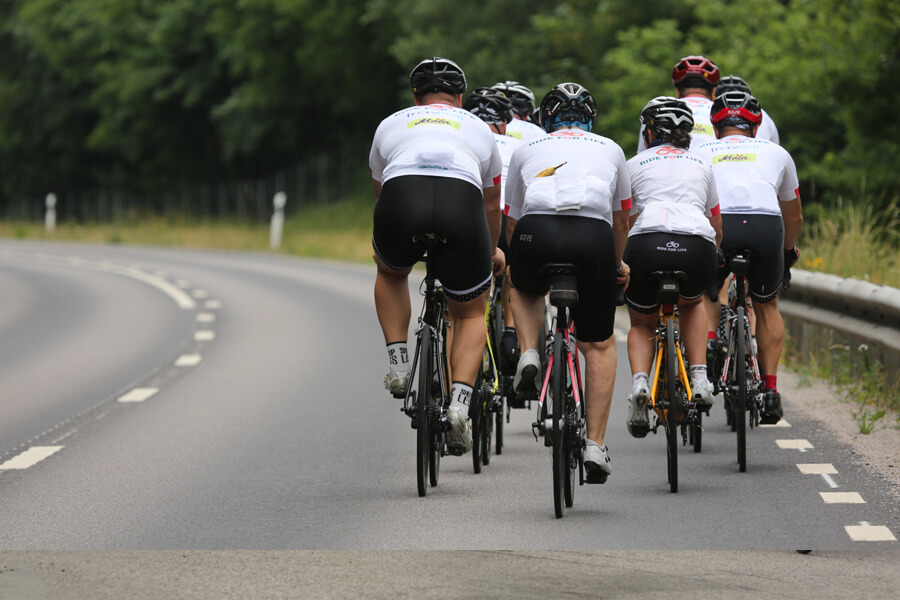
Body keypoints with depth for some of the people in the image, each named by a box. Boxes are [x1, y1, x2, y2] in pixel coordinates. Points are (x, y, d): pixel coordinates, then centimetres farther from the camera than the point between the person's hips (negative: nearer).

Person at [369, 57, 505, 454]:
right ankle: (459, 403, 0)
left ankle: (397, 363, 20)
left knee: (390, 271, 35)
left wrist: (401, 236, 68)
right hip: (461, 202, 0)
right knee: (470, 313, 21)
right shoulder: (479, 129, 35)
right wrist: (491, 253, 68)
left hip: (401, 195, 0)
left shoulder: (391, 125, 34)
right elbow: (491, 205, 49)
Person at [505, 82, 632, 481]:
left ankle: (529, 355, 12)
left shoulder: (527, 149, 29)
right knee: (599, 345, 16)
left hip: (536, 229, 0)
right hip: (593, 235, 0)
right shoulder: (609, 149, 31)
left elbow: (512, 220, 38)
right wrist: (616, 264, 61)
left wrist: (514, 263, 57)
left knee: (525, 288, 37)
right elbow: (622, 221, 43)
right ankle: (595, 446, 9)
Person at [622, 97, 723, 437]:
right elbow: (717, 227, 35)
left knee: (641, 324, 24)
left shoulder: (635, 165, 22)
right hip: (697, 248, 1)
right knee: (692, 304, 35)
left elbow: (625, 223, 25)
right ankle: (699, 379, 16)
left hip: (647, 245, -1)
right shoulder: (702, 165, 28)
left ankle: (639, 380, -5)